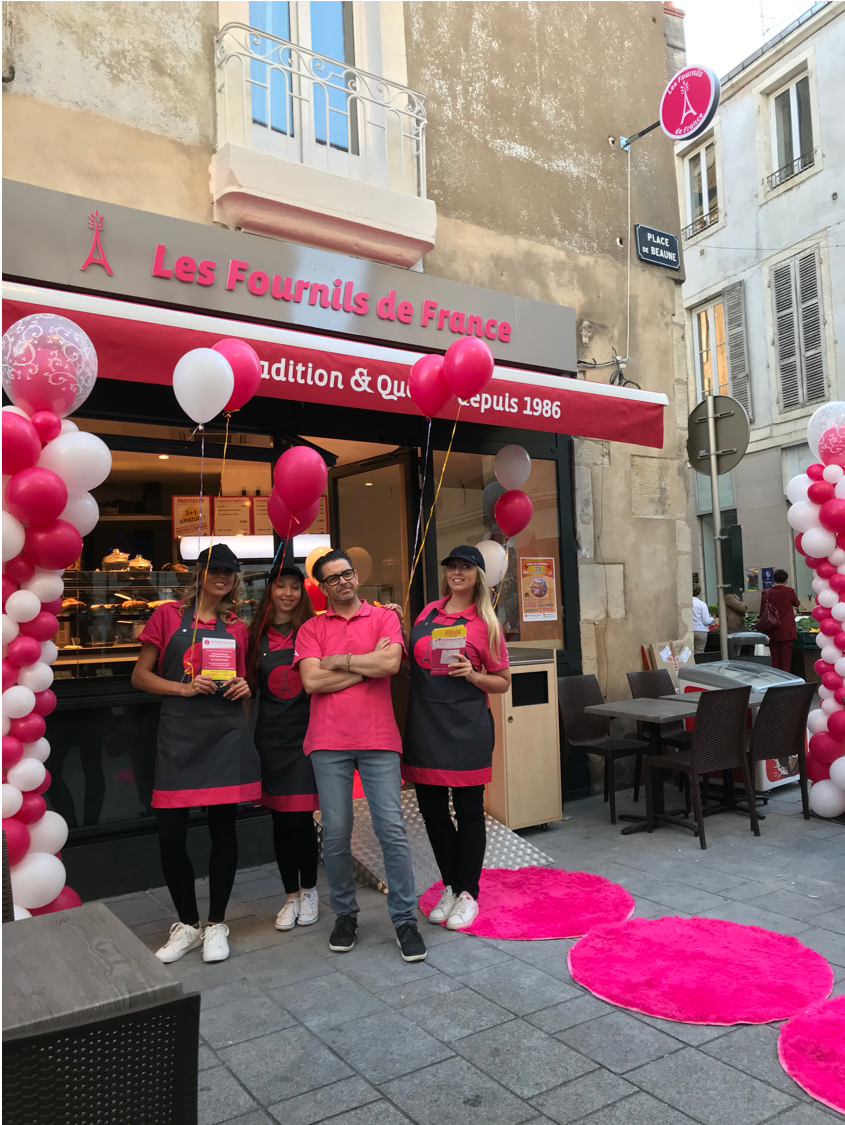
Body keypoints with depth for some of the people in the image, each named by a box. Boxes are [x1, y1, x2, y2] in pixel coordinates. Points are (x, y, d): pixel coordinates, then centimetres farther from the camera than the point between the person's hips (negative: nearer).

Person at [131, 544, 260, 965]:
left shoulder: (236, 627, 11)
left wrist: (244, 688, -1)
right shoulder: (169, 615, 2)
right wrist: (184, 688, -12)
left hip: (226, 735, 2)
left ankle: (216, 924, 24)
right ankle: (187, 924, 22)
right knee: (170, 835, -1)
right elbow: (140, 675, 2)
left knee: (223, 828, 7)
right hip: (178, 736, -2)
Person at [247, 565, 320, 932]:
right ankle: (291, 895, 25)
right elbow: (249, 684, 14)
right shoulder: (256, 635, 7)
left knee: (301, 818, -4)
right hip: (271, 736, 3)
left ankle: (309, 890, 19)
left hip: (305, 733, -2)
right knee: (280, 819, 9)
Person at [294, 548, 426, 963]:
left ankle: (405, 919, 10)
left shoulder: (384, 617, 6)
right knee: (335, 833, 6)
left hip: (378, 740, -1)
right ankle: (344, 915, 24)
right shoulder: (312, 629, 9)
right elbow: (312, 681, -6)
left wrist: (340, 660, -5)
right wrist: (368, 664, -6)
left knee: (392, 830, -2)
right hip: (328, 742, 1)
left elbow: (391, 664, -11)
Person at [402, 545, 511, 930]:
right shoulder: (428, 612, 10)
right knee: (432, 810, 11)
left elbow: (502, 682, 3)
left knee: (468, 811, 6)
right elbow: (412, 661, 20)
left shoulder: (485, 624, -1)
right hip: (425, 726, 4)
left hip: (467, 728, -4)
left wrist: (472, 674, -15)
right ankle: (450, 887, 29)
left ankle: (468, 894, 20)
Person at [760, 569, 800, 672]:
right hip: (786, 631, -2)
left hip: (772, 632, 2)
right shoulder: (789, 591, -7)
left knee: (775, 660, 9)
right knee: (786, 659, 2)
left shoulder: (766, 593, -2)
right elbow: (797, 604, 12)